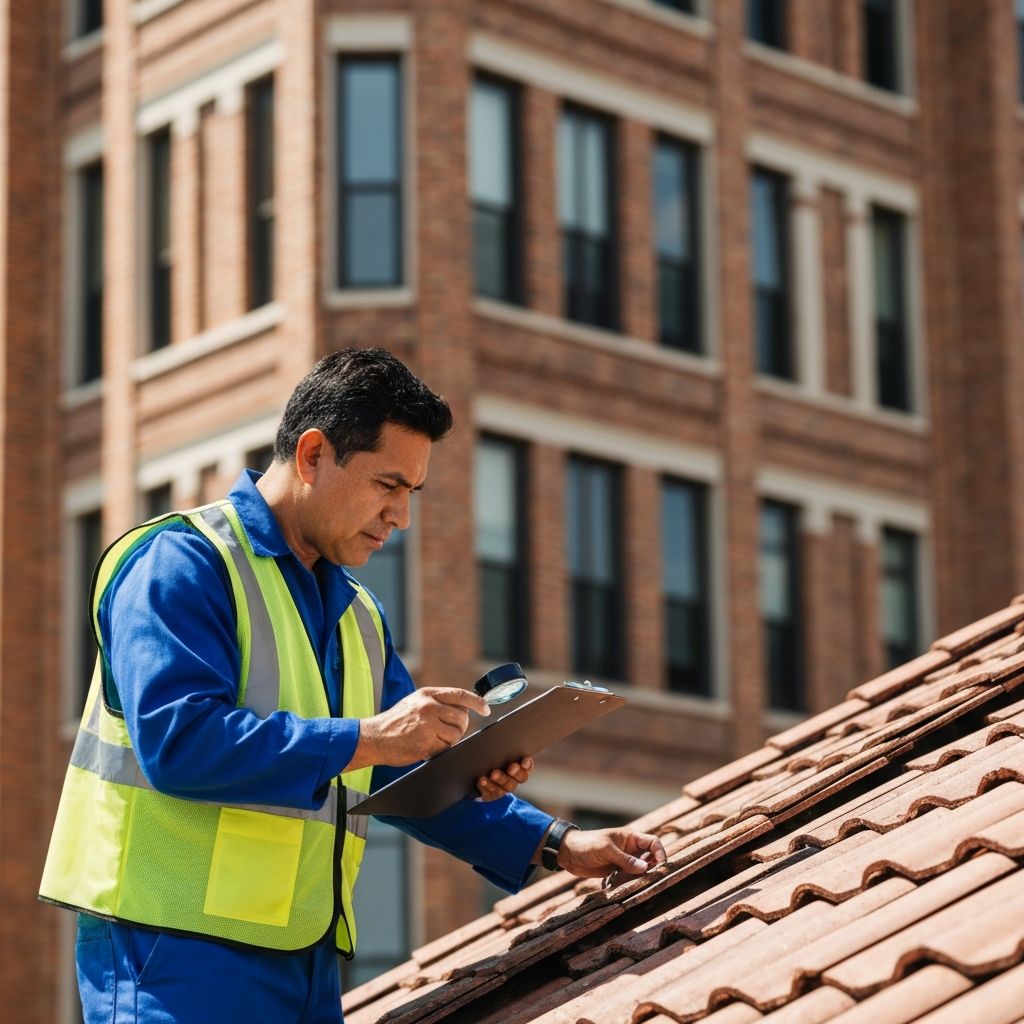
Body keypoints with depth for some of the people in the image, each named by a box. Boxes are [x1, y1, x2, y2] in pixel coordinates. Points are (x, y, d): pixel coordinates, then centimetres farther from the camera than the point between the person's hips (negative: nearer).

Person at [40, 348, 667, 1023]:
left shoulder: (357, 613, 20)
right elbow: (174, 740, -21)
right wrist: (365, 738, -23)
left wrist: (554, 843, 8)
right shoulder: (182, 562, -7)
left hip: (306, 963, 8)